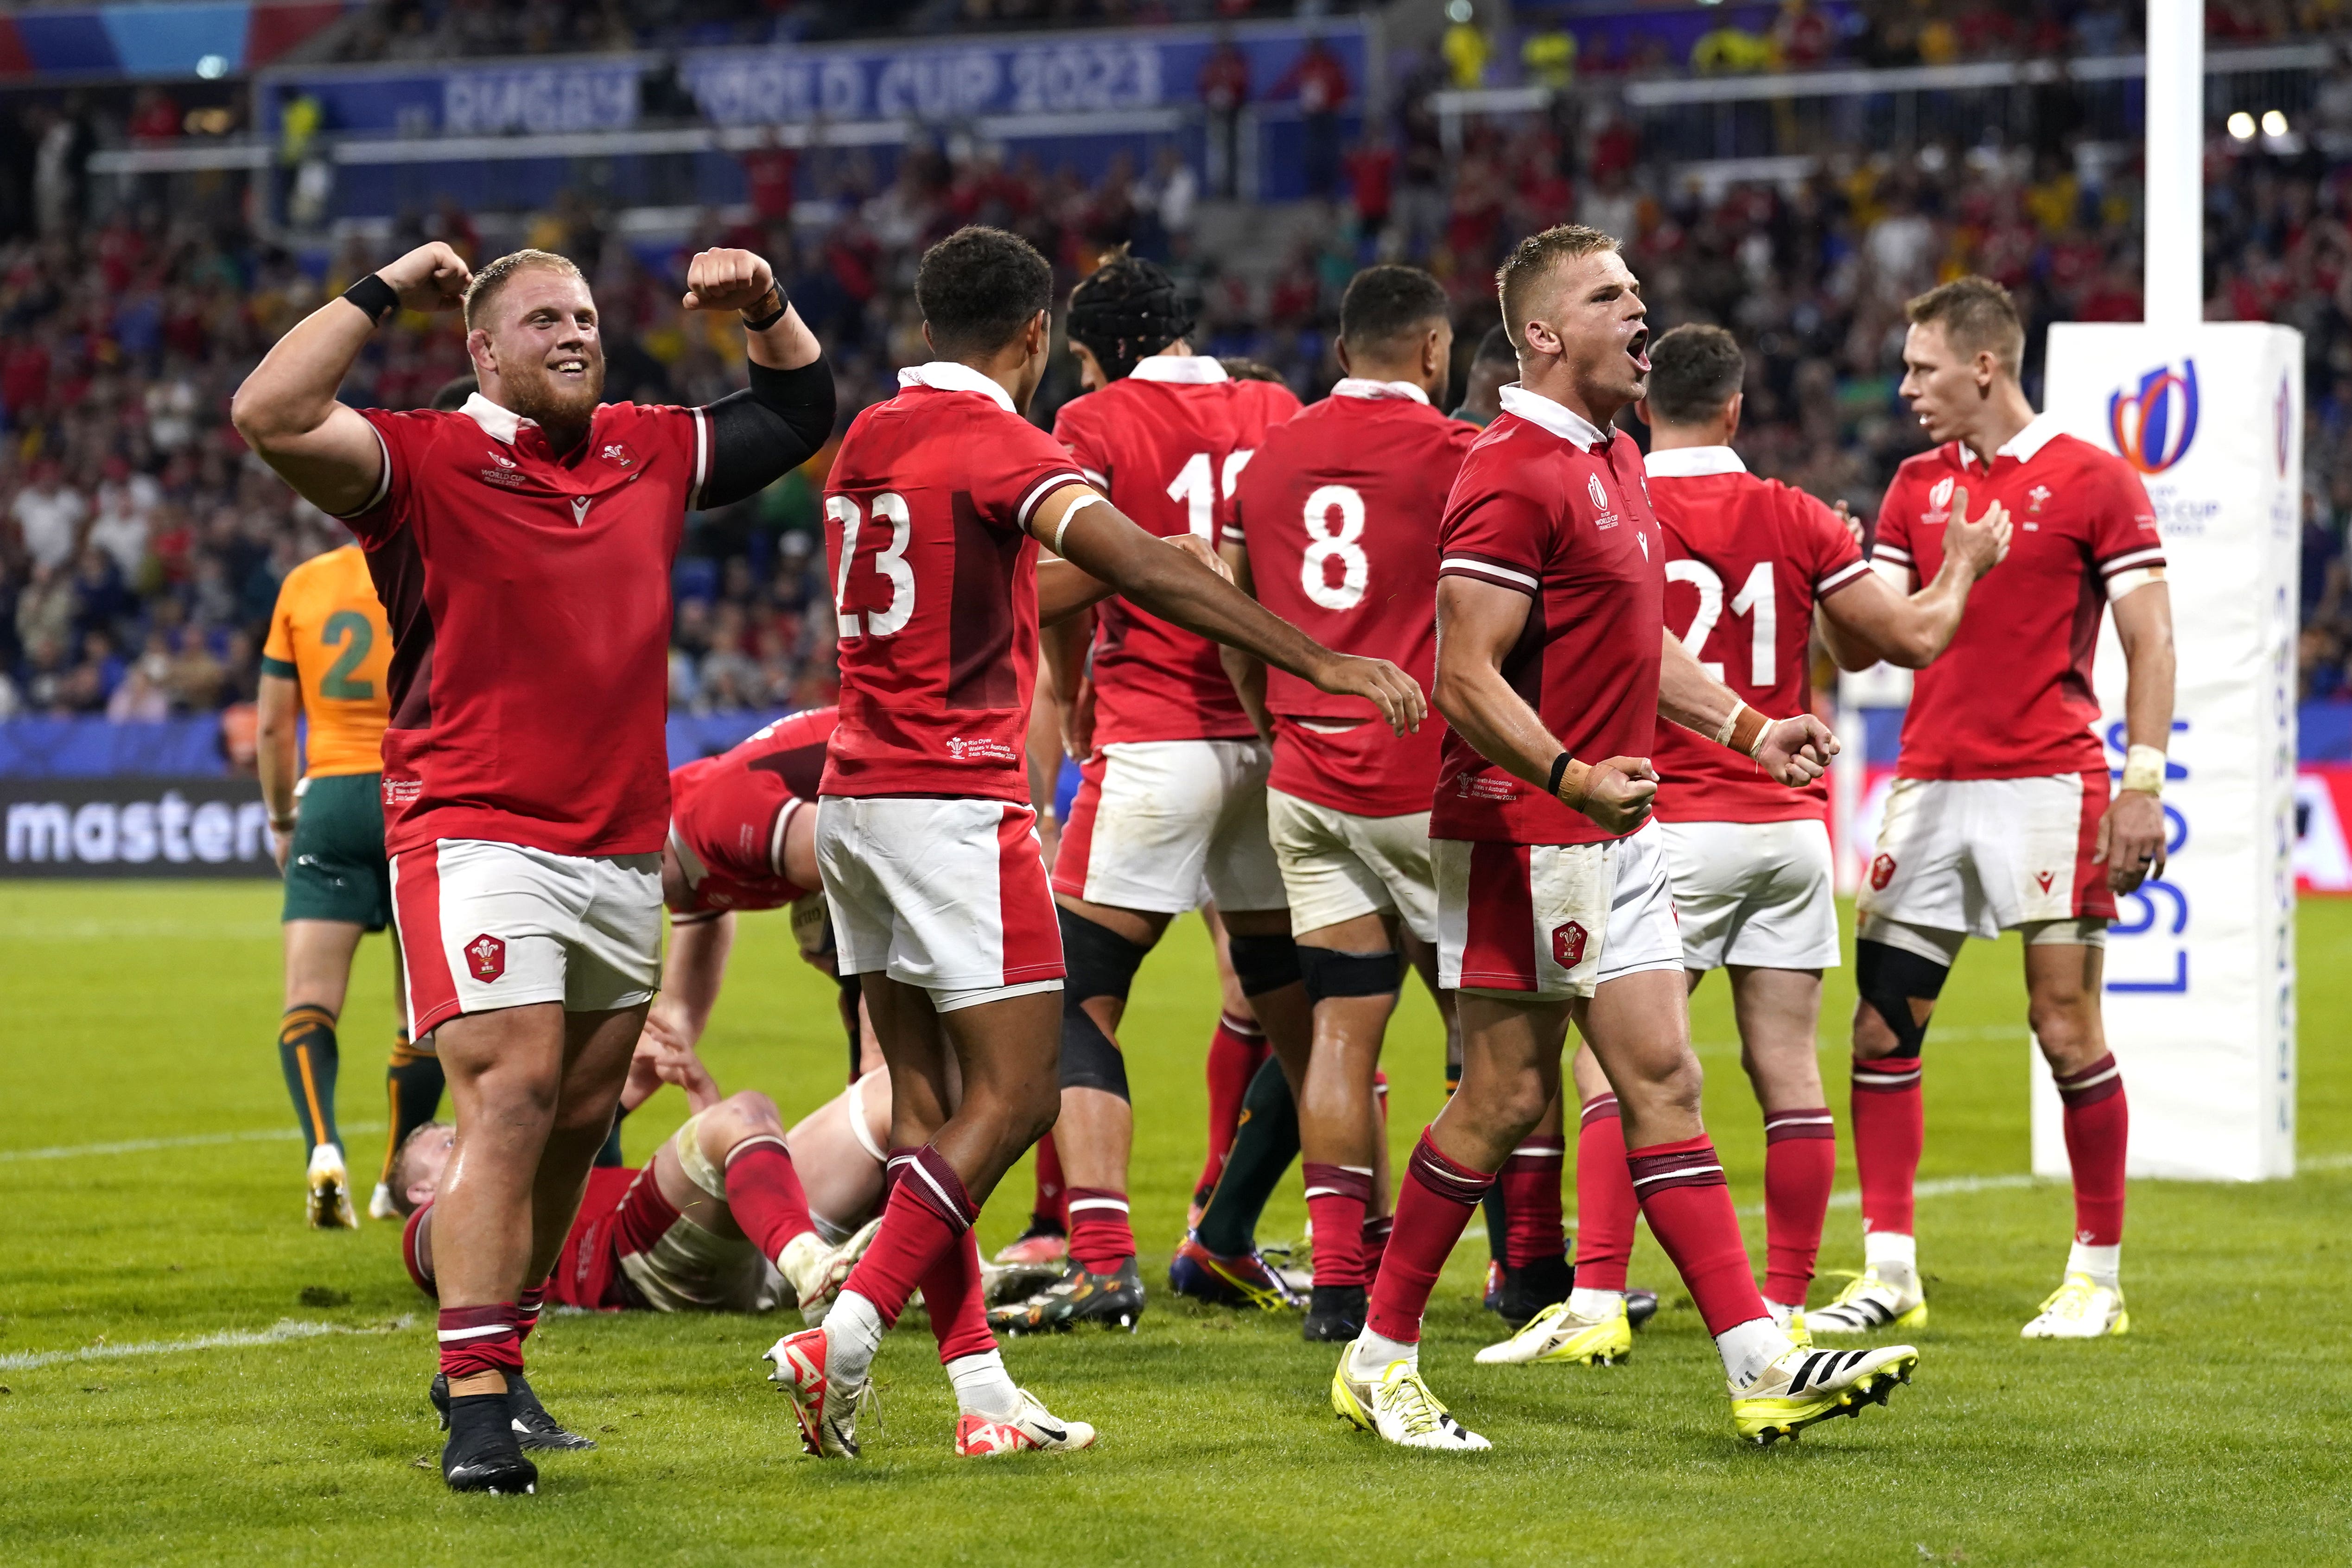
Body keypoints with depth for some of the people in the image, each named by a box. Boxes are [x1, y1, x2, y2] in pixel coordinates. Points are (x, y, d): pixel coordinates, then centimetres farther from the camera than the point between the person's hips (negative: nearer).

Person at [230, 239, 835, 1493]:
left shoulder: (652, 452, 13)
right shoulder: (428, 462, -5)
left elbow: (801, 411, 29)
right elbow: (269, 418, -20)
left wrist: (765, 309, 11)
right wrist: (384, 293, -14)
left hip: (625, 848, 7)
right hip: (477, 838, -6)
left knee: (578, 1120, 10)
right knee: (512, 1099, -16)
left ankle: (492, 1353, 24)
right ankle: (475, 1405, -16)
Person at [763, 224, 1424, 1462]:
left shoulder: (868, 439, 13)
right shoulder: (998, 444, -12)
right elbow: (1142, 569, -25)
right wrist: (1318, 662, -27)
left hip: (852, 797, 8)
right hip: (956, 803, -8)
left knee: (928, 1103, 7)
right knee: (1011, 1097, -4)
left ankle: (981, 1393, 6)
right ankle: (844, 1339, -14)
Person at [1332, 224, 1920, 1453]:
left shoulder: (1613, 461, 15)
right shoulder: (1513, 476, -16)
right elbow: (1468, 677, -21)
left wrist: (1746, 727, 18)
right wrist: (1574, 776, -32)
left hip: (1615, 834, 9)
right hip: (1525, 835, -9)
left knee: (1663, 1081, 4)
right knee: (1505, 1097, -3)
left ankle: (1761, 1367, 0)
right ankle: (1378, 1360, 9)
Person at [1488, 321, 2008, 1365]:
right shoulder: (1794, 520, 3)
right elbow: (1911, 638, 8)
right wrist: (1965, 568, 25)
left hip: (1673, 829, -3)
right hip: (1791, 824, 4)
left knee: (1612, 1067, -3)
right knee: (1788, 1071, 5)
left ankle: (1595, 1304, -13)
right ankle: (1786, 1307, 8)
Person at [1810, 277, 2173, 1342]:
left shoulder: (2093, 482, -3)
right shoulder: (1916, 487, 13)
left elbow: (2149, 642, -5)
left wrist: (2143, 784, -12)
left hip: (2048, 785, -5)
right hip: (1928, 781, 5)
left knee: (2066, 1025, -4)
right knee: (1881, 1023, 0)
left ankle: (2099, 1274, 6)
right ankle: (1889, 1271, 7)